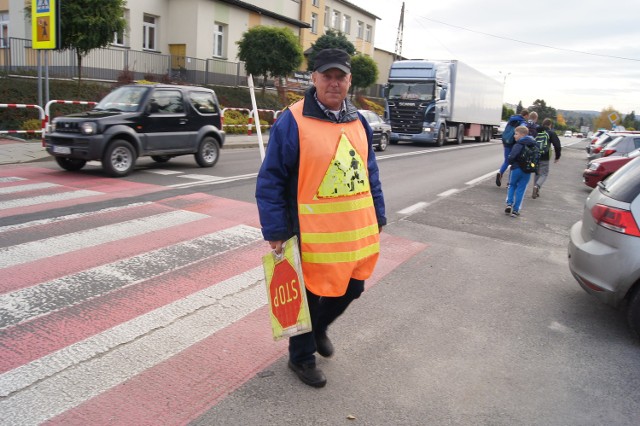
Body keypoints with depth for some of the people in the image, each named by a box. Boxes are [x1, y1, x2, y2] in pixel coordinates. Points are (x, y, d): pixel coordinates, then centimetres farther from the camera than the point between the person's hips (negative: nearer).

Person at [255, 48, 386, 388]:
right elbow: (270, 181, -12)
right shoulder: (293, 121, -13)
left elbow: (370, 172, 16)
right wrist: (275, 231, -14)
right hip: (313, 234, -6)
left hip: (358, 232, 7)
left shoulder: (358, 121, 8)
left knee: (351, 289, 19)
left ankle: (319, 327, 49)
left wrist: (378, 217, 14)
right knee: (309, 295, 10)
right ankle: (302, 357, 35)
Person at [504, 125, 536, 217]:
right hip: (527, 171, 4)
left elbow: (512, 157, -24)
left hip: (516, 169, -4)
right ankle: (515, 210, 9)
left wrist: (511, 162, -4)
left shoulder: (518, 145, -16)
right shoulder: (532, 145, 5)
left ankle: (509, 204, 5)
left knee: (512, 186, 19)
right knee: (520, 189, 9)